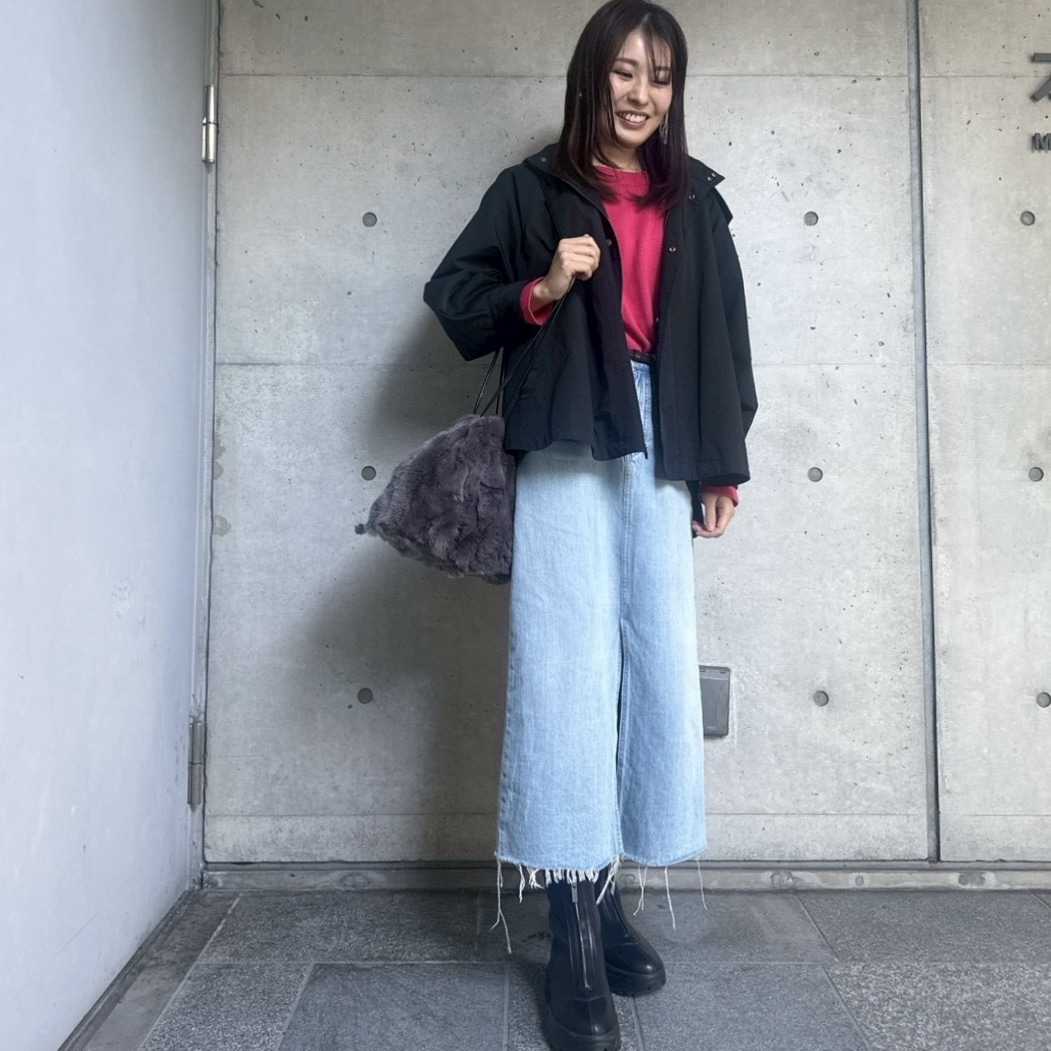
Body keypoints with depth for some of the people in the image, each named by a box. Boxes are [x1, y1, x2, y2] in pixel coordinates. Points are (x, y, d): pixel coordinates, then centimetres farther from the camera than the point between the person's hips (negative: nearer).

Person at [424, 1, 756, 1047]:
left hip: (662, 447, 4)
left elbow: (722, 333, 16)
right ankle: (576, 928, -1)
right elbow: (455, 301, 8)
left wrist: (724, 459, 9)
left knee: (657, 662, -1)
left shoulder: (694, 199, 19)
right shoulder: (532, 190, 10)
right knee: (571, 665, -9)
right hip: (567, 445, -3)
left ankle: (602, 892, 13)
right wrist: (541, 290, -10)